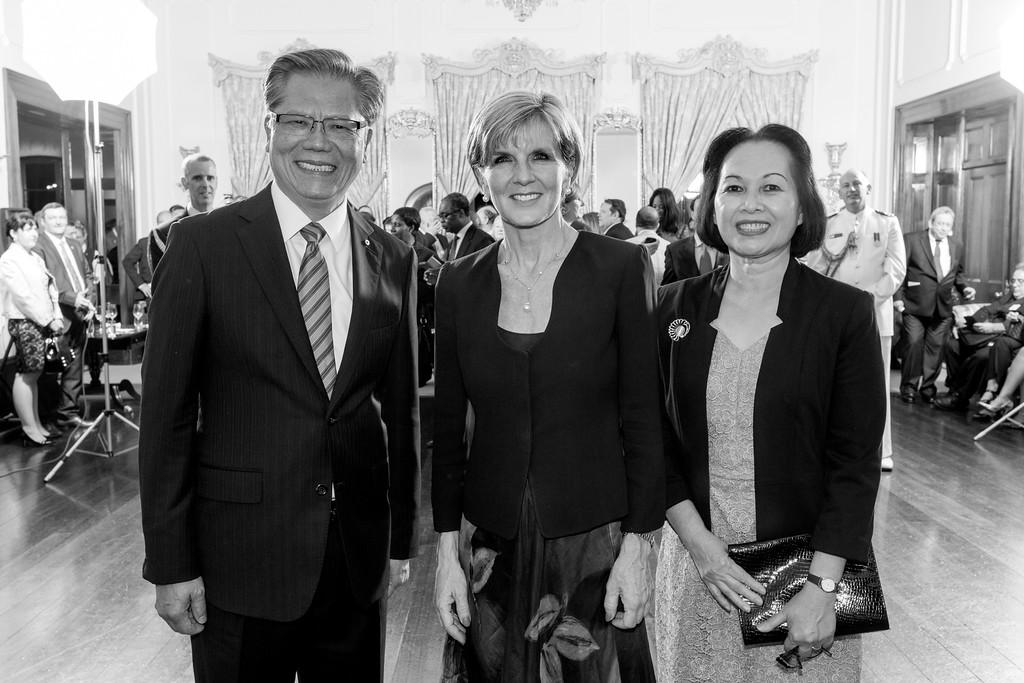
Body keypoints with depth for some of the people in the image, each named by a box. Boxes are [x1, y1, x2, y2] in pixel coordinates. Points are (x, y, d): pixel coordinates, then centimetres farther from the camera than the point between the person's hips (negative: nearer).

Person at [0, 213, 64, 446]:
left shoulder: (35, 258, 17)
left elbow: (50, 289, 16)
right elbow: (23, 296, -16)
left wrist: (57, 316, 3)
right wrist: (48, 321, -14)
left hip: (43, 323, 8)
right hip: (24, 323, -8)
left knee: (33, 375, 12)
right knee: (26, 375, -4)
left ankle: (36, 426, 17)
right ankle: (29, 430, 1)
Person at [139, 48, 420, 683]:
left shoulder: (394, 259, 1)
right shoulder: (204, 244, -8)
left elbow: (402, 409, 6)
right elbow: (167, 412, -7)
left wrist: (402, 539, 8)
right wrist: (171, 564, -7)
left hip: (360, 559, 3)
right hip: (240, 558, -3)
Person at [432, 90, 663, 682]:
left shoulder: (622, 268, -7)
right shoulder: (459, 282, 2)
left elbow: (643, 421, -6)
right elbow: (447, 427, 5)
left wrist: (638, 544, -9)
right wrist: (448, 551, 2)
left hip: (596, 537, -2)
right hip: (491, 540, 3)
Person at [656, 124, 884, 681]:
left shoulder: (846, 312, -7)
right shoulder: (675, 306, 0)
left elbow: (855, 462, -9)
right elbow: (655, 440, 0)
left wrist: (821, 588, -15)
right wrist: (700, 544, -10)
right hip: (697, 558, 2)